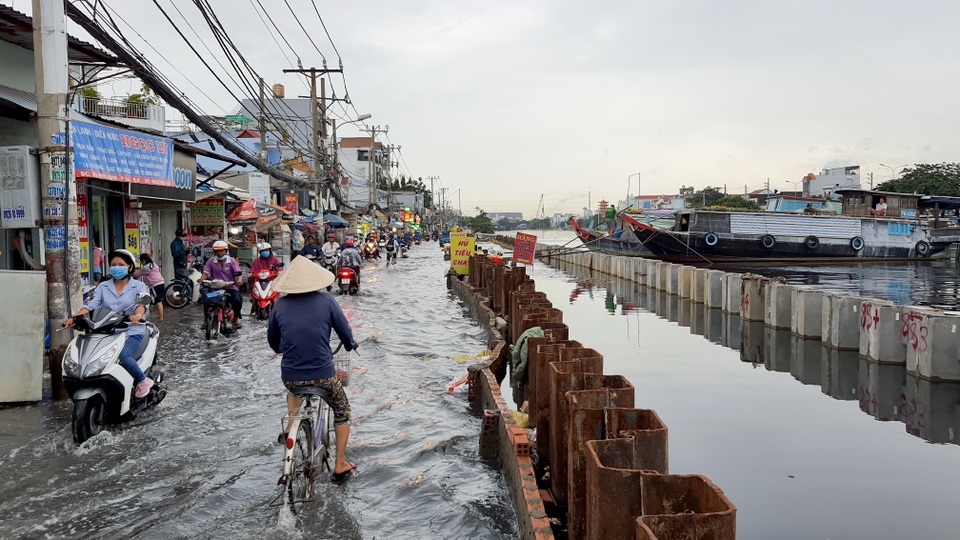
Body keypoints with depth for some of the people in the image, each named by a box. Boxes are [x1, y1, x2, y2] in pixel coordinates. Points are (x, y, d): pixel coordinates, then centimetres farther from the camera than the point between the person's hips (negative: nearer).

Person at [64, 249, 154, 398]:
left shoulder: (138, 287, 5)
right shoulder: (103, 287, 15)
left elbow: (142, 303, -15)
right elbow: (91, 305, 2)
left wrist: (138, 315, -39)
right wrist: (74, 318, -17)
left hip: (132, 332, -4)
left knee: (122, 356, -32)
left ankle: (143, 381, -8)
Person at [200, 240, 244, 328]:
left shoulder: (232, 261, 1)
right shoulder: (211, 261, 6)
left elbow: (238, 273, -10)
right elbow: (205, 272, -3)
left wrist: (239, 281, -32)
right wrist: (201, 280, -26)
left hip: (231, 287, -1)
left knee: (237, 301, -26)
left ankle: (236, 318, 0)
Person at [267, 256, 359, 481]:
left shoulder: (281, 304, 0)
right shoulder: (325, 300, -7)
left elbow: (272, 340, 13)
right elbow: (345, 333, -1)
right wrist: (351, 344, 22)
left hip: (289, 376, 3)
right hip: (323, 375, -3)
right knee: (342, 412, 24)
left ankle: (290, 427, 26)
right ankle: (340, 465, 24)